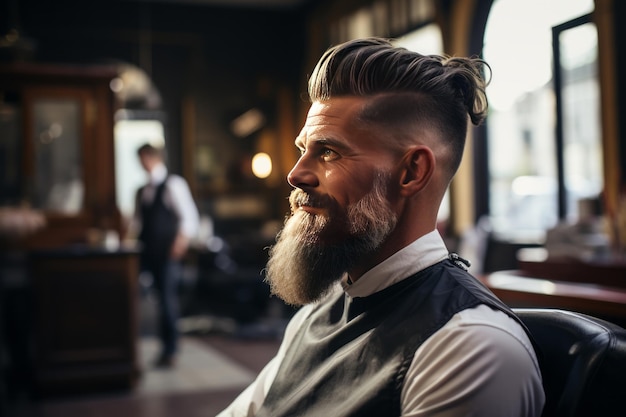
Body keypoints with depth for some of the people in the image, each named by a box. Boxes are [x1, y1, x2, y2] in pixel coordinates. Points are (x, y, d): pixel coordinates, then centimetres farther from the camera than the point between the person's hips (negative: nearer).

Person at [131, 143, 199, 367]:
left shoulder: (173, 184, -3)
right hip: (147, 252, 5)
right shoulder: (141, 191, 16)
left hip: (167, 253, -5)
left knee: (167, 297, -2)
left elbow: (189, 216, -8)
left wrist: (181, 240, -20)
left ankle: (169, 351, 8)